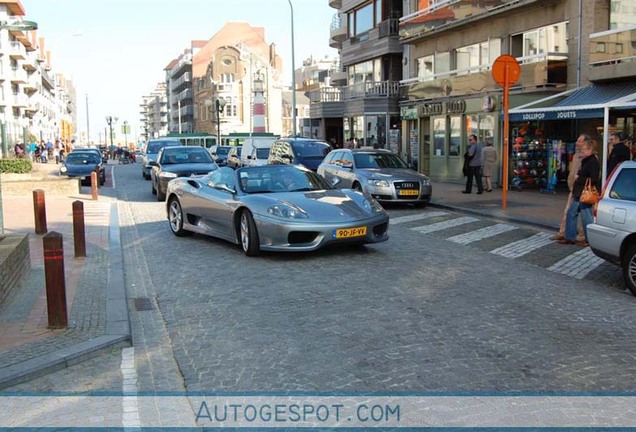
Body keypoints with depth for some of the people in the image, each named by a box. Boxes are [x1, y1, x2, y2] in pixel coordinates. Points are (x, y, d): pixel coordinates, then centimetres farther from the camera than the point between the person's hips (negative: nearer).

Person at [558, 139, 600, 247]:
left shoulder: (593, 162, -14)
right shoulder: (585, 161, 17)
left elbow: (593, 180, -22)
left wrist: (579, 179, -13)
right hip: (578, 194, 11)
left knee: (586, 217, -3)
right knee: (571, 213, 13)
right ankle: (570, 237, 20)